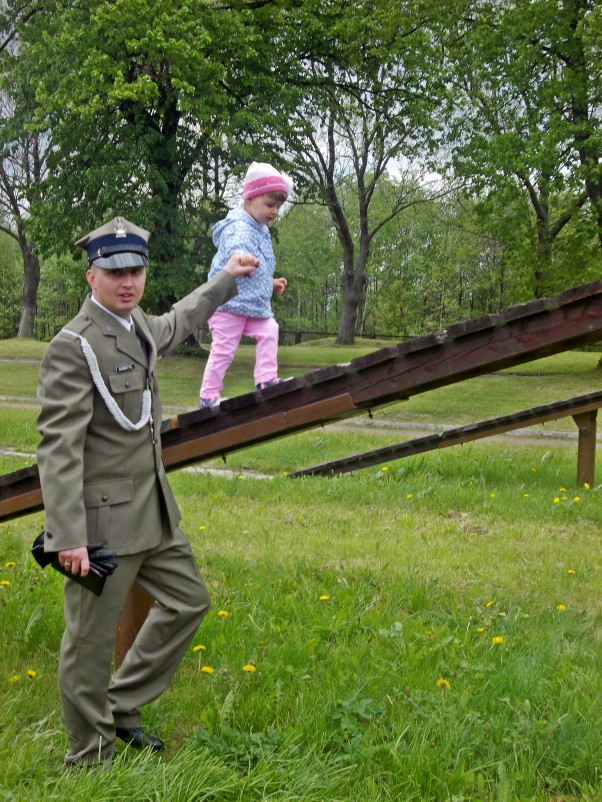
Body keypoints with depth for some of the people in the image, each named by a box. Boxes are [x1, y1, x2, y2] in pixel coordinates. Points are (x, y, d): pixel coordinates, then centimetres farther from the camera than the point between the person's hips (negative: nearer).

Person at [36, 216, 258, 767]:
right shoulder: (73, 347, -18)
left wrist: (228, 278, 40)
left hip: (152, 510, 9)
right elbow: (58, 449, -22)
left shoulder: (138, 327, 8)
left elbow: (178, 323, 34)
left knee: (187, 601, 18)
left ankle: (120, 707, 30)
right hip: (103, 519, -9)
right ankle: (89, 757, 18)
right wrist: (68, 538, -26)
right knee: (91, 640, 2)